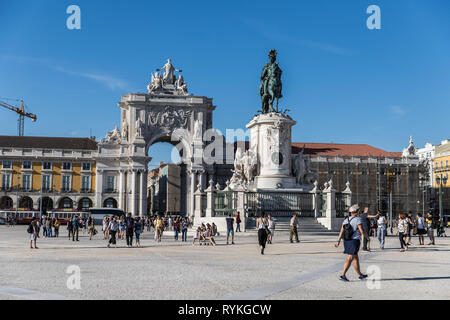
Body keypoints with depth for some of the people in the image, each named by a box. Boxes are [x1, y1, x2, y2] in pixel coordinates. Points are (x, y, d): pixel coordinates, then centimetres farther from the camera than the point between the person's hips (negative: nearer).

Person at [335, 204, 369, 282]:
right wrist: (367, 236, 5)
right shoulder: (357, 220, -12)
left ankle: (360, 275, 27)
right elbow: (362, 232, -14)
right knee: (349, 259, -9)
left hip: (346, 242, 7)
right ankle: (343, 275, -16)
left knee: (356, 259, 17)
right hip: (354, 242, -7)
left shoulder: (345, 220, 7)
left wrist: (338, 241, 0)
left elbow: (341, 231, 2)